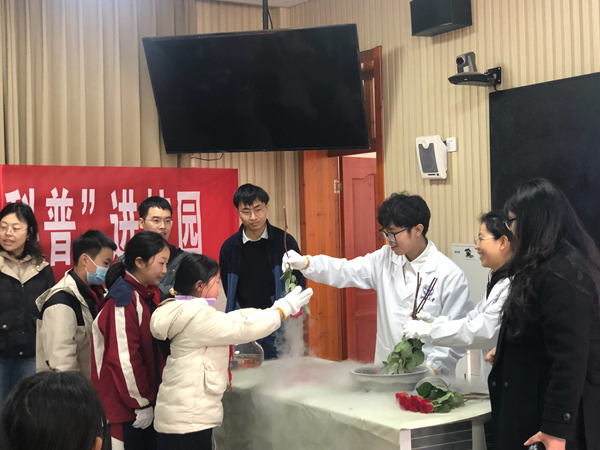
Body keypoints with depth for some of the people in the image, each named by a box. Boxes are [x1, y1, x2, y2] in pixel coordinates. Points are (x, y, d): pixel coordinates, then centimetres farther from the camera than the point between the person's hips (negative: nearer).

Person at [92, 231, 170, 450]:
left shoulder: (148, 294, 9)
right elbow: (124, 359, -21)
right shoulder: (124, 300, -19)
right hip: (125, 406, -8)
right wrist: (141, 403, -15)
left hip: (146, 402, 8)